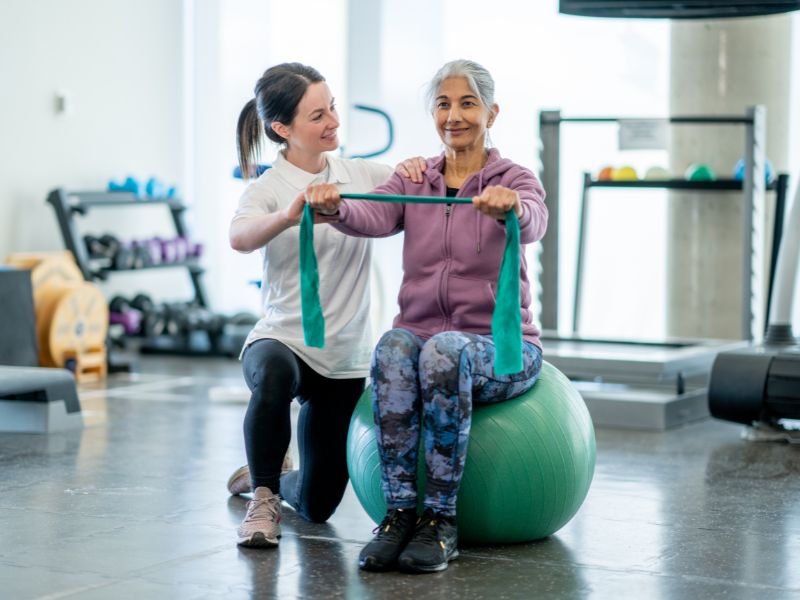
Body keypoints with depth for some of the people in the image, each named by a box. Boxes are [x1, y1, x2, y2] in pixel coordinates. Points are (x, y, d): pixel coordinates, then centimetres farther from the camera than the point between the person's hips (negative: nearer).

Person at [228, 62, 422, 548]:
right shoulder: (269, 189, -10)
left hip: (345, 359, 4)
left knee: (318, 504, 6)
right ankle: (263, 496, -19)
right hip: (282, 341, -4)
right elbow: (240, 238, -31)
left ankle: (269, 474, 42)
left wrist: (415, 168, -22)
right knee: (275, 374, -42)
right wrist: (291, 214, -51)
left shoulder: (361, 174, 4)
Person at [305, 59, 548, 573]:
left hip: (500, 346, -2)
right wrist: (333, 206, -36)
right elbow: (372, 218, -12)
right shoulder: (413, 181, 10)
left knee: (444, 351, -37)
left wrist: (509, 206, -48)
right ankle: (399, 512, -30)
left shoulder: (515, 179, 2)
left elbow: (533, 223, -23)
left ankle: (441, 521, -29)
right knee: (393, 348, -33)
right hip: (422, 331, 2)